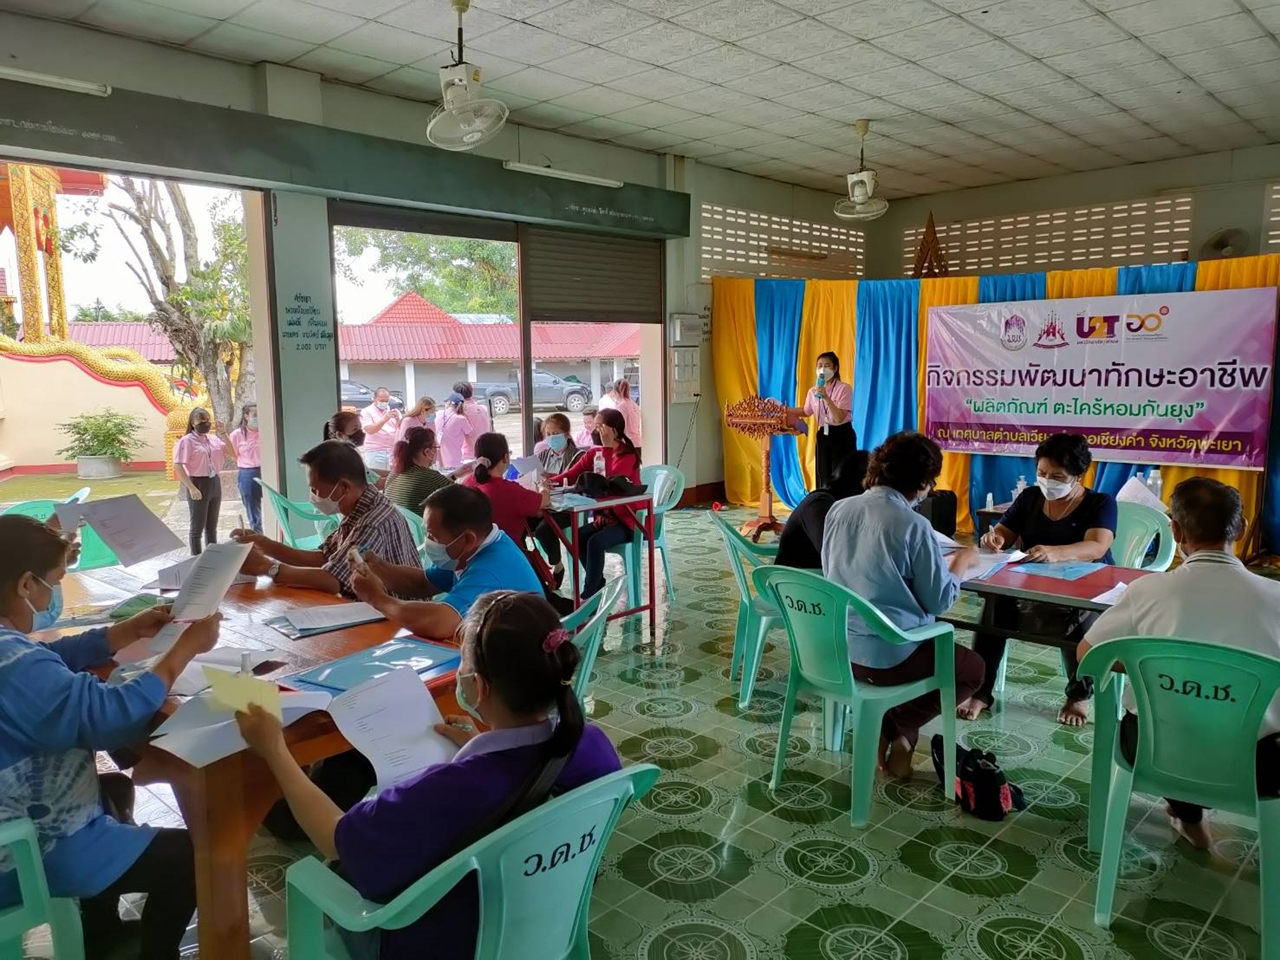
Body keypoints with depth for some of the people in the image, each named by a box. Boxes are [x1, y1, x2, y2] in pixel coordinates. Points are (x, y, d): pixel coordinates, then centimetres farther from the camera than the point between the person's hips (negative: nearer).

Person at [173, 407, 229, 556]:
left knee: (212, 525, 16)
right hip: (199, 484, -6)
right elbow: (177, 466, -15)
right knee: (197, 527, 3)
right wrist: (191, 488, -20)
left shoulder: (214, 439, 7)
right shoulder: (187, 441, -10)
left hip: (215, 483, 6)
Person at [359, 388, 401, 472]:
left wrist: (398, 419, -13)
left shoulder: (394, 411, 13)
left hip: (393, 451, 3)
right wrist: (384, 420, -24)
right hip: (375, 452, -3)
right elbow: (369, 430, -11)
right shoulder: (367, 412, 3)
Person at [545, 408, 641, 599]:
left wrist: (608, 447, -27)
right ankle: (598, 586, -3)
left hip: (624, 520, -6)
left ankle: (589, 595, -17)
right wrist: (549, 482, -19)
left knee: (595, 542, -29)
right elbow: (571, 475, 0)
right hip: (602, 517, 6)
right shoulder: (594, 453, 7)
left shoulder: (628, 455, -12)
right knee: (577, 537, -20)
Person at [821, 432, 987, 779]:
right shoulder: (914, 525, -17)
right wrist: (962, 560, 8)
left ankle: (891, 727, 17)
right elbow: (938, 602, -11)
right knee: (972, 668, 22)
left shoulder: (838, 509, 0)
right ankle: (895, 727, 7)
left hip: (836, 648, 7)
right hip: (889, 656, -6)